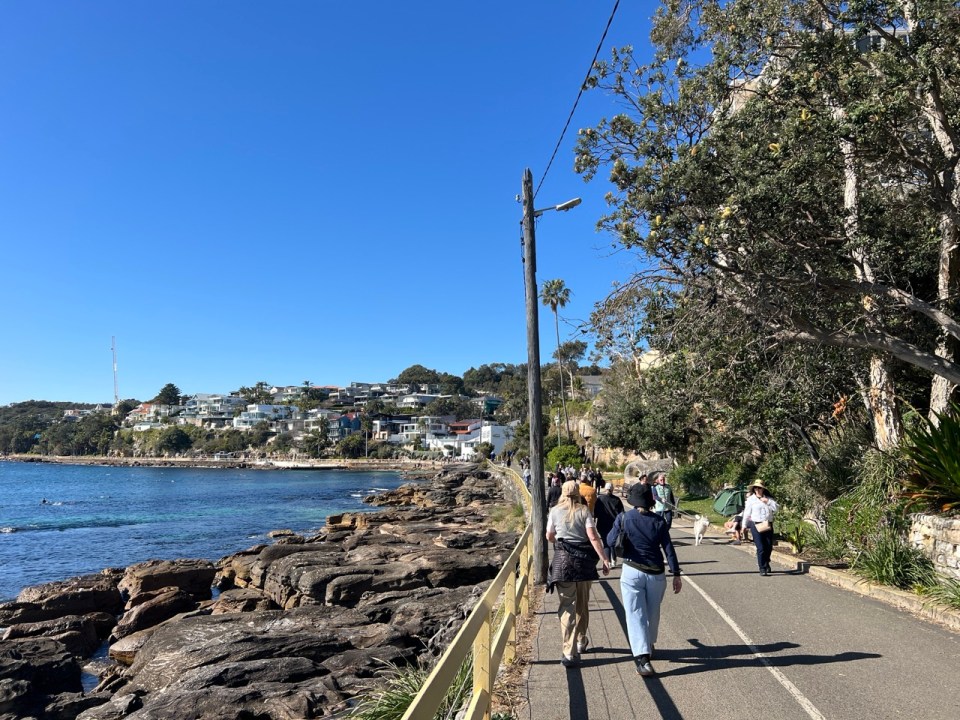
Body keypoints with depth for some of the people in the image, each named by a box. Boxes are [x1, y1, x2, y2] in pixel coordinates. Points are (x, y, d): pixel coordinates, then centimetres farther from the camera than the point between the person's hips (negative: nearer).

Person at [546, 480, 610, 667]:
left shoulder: (555, 512, 0)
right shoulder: (584, 511, -2)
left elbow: (549, 536, 10)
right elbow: (593, 537, -10)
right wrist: (604, 559, -10)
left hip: (563, 560, -1)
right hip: (584, 560, 1)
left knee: (567, 606, -1)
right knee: (583, 604, 19)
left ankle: (570, 653, -9)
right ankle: (581, 641, 36)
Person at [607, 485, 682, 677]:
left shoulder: (624, 518, -6)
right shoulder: (658, 521, -3)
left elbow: (610, 540, -1)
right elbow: (668, 548, -3)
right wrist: (676, 574, 1)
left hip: (632, 572, -2)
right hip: (656, 574, 2)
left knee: (635, 615, -1)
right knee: (652, 613, 21)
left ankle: (643, 659, -13)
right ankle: (649, 647, 40)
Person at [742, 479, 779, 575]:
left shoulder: (768, 499, 11)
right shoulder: (751, 499, 3)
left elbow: (777, 508, 0)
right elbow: (747, 513, 7)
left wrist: (768, 502, -10)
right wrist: (744, 525, 12)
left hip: (768, 526, 3)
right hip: (756, 525, -3)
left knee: (769, 547, 9)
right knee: (761, 548, -8)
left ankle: (766, 563, 35)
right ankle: (762, 568, 1)